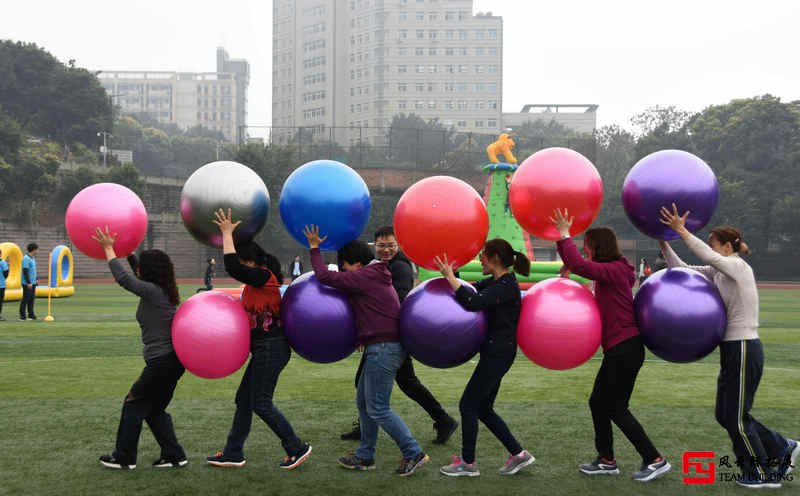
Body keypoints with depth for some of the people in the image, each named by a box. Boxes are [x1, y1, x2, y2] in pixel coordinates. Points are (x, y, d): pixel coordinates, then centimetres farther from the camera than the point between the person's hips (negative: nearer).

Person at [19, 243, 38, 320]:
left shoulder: (32, 258, 14)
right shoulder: (26, 259, -15)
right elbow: (25, 272, -19)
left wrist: (35, 279, 19)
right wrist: (29, 283, -20)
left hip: (32, 283, 9)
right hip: (27, 283, -9)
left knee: (32, 299, 10)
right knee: (25, 299, -4)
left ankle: (31, 315, 15)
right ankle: (22, 316, 1)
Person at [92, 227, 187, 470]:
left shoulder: (153, 291, -15)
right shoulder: (163, 292, 12)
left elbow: (123, 277, -12)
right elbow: (130, 279, 28)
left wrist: (109, 249, 0)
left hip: (162, 361, -9)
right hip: (172, 359, 9)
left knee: (134, 403, 6)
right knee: (154, 409, 17)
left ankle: (124, 457, 15)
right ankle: (174, 455, 15)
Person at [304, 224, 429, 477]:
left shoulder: (363, 278, -11)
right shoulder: (377, 277, 19)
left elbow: (324, 276, -11)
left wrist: (314, 248, 0)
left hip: (383, 349, -10)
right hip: (383, 348, 10)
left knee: (377, 408, -6)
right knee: (364, 402, 16)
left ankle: (413, 453, -4)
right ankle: (365, 456, 22)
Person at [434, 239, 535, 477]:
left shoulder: (507, 286, -18)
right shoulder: (492, 282, 12)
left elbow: (473, 302, -30)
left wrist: (450, 277, -25)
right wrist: (450, 275, -3)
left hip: (499, 353, -10)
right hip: (493, 352, 10)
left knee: (468, 405, -2)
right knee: (483, 408, 13)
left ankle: (468, 463, 9)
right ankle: (518, 454, 17)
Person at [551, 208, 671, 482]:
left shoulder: (613, 270, -15)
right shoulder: (610, 272, 14)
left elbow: (579, 265, -29)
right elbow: (575, 264, 24)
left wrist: (565, 235, -19)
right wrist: (561, 239, 12)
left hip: (625, 348, -10)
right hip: (618, 349, 10)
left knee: (617, 408, -4)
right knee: (598, 402, 14)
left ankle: (655, 460, 2)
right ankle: (606, 460, 22)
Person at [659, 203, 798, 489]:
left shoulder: (739, 267, -13)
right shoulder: (718, 272, 10)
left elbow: (709, 257, -31)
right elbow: (682, 269, 9)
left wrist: (681, 231, -33)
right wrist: (664, 242, -2)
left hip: (744, 349, -9)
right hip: (732, 349, 9)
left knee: (736, 417, 1)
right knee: (726, 415, 13)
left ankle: (763, 474, 16)